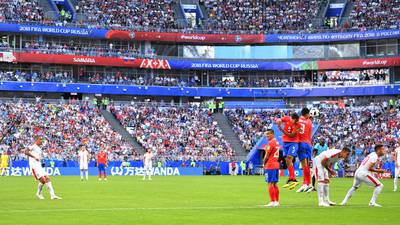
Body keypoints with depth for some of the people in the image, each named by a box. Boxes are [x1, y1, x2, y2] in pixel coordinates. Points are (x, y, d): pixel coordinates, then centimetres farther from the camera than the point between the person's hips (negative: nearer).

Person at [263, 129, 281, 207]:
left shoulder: (270, 143, -13)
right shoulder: (277, 142, 16)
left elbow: (267, 155, -11)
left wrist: (264, 163, 5)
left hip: (270, 165, -9)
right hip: (276, 165, 9)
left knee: (270, 183, -9)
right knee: (275, 184, 11)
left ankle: (272, 202, -12)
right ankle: (277, 201, 12)